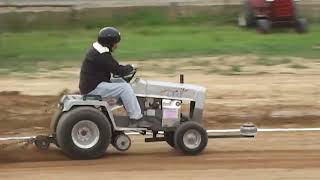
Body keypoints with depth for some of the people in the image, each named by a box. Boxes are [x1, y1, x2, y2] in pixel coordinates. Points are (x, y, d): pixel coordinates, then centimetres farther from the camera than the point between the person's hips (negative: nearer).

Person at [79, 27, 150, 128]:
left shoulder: (95, 51, 12)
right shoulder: (102, 56, -21)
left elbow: (114, 66, 23)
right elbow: (118, 71, -20)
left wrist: (125, 68, 8)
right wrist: (129, 68, 0)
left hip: (90, 84, 11)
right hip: (94, 88, -11)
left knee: (121, 82, 16)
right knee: (125, 88, -15)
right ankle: (136, 119, -12)